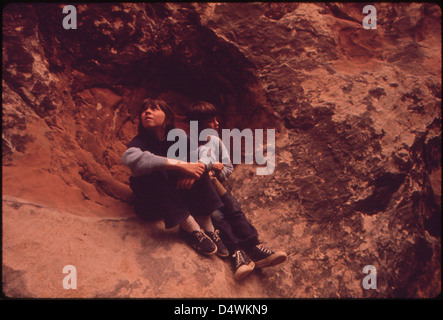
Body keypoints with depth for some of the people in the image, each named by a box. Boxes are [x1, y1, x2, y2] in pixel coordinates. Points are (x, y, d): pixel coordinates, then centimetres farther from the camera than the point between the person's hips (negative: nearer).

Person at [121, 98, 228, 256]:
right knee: (154, 171, -31)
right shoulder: (140, 141, -14)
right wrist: (179, 164, -43)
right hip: (149, 202, -4)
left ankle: (206, 226, -22)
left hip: (177, 198, 4)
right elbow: (131, 157, -39)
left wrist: (198, 164, -32)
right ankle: (190, 227, -33)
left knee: (196, 167, -17)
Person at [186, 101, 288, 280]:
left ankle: (255, 248, -33)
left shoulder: (215, 141, 19)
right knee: (216, 216, -29)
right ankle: (237, 253, -40)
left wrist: (215, 175, -5)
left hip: (216, 186, 4)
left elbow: (228, 167, 15)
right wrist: (210, 166, -13)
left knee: (235, 209, -23)